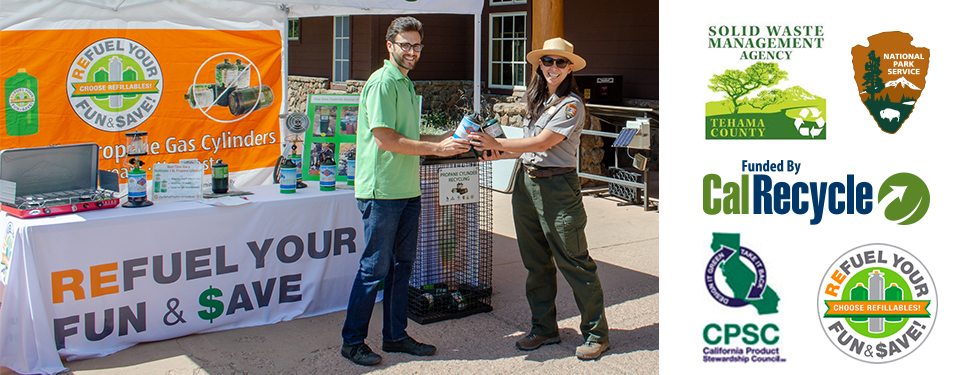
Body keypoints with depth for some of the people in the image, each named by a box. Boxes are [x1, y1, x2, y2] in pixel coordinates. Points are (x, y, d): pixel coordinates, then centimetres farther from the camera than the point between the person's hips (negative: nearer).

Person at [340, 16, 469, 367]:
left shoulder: (406, 85, 18)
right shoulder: (382, 82, -12)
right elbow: (385, 139, -19)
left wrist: (445, 138, 11)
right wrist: (436, 148, -16)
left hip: (407, 191, 9)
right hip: (382, 191, -9)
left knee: (402, 263, 13)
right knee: (375, 268, -2)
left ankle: (395, 335, 23)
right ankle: (352, 341, 10)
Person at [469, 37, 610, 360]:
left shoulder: (571, 105, -10)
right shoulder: (537, 100, 14)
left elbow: (543, 142, -18)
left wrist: (497, 144, -18)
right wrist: (502, 153, 5)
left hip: (557, 187, -8)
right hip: (526, 182, 8)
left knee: (574, 262, -3)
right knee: (536, 262, 13)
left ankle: (596, 334, 9)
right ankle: (544, 328, 24)